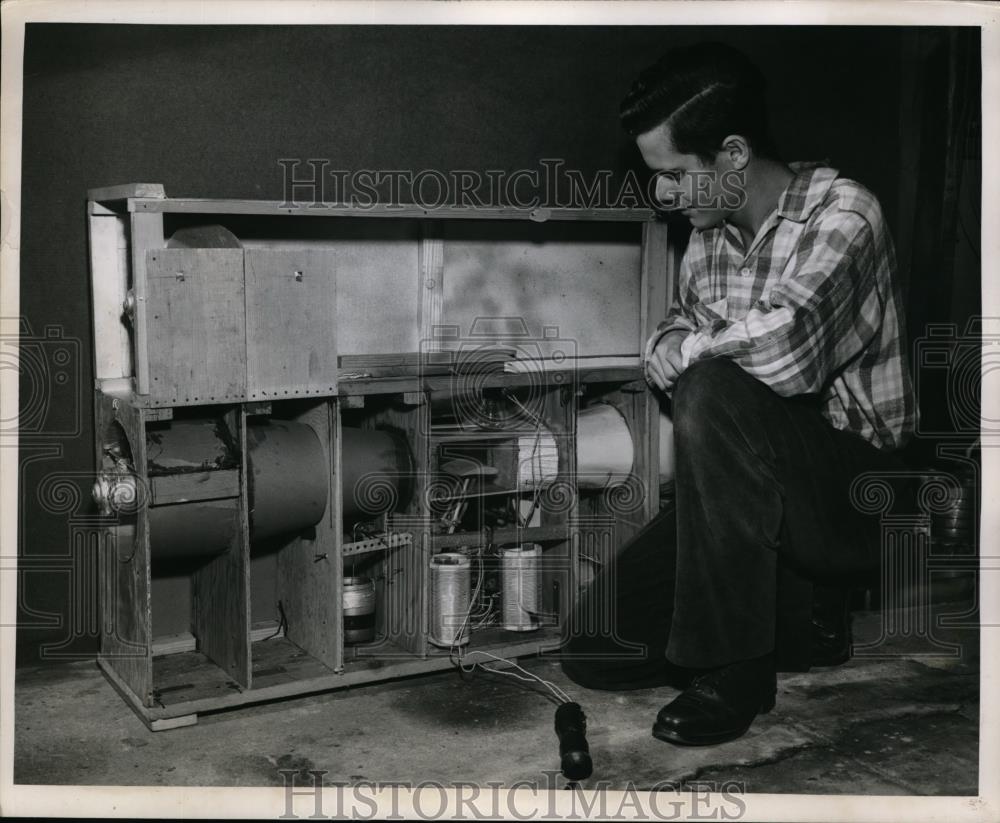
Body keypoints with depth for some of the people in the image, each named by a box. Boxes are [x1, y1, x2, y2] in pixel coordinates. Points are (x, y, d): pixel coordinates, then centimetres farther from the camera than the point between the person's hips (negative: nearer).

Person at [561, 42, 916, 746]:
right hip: (747, 495, 7)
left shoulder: (842, 212, -14)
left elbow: (787, 344, -33)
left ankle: (734, 667, -23)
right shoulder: (709, 235, 8)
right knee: (595, 649, -4)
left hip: (856, 495, -7)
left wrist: (686, 355, -14)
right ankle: (807, 618, 13)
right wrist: (670, 349, -6)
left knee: (714, 392, -35)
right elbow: (672, 344, 18)